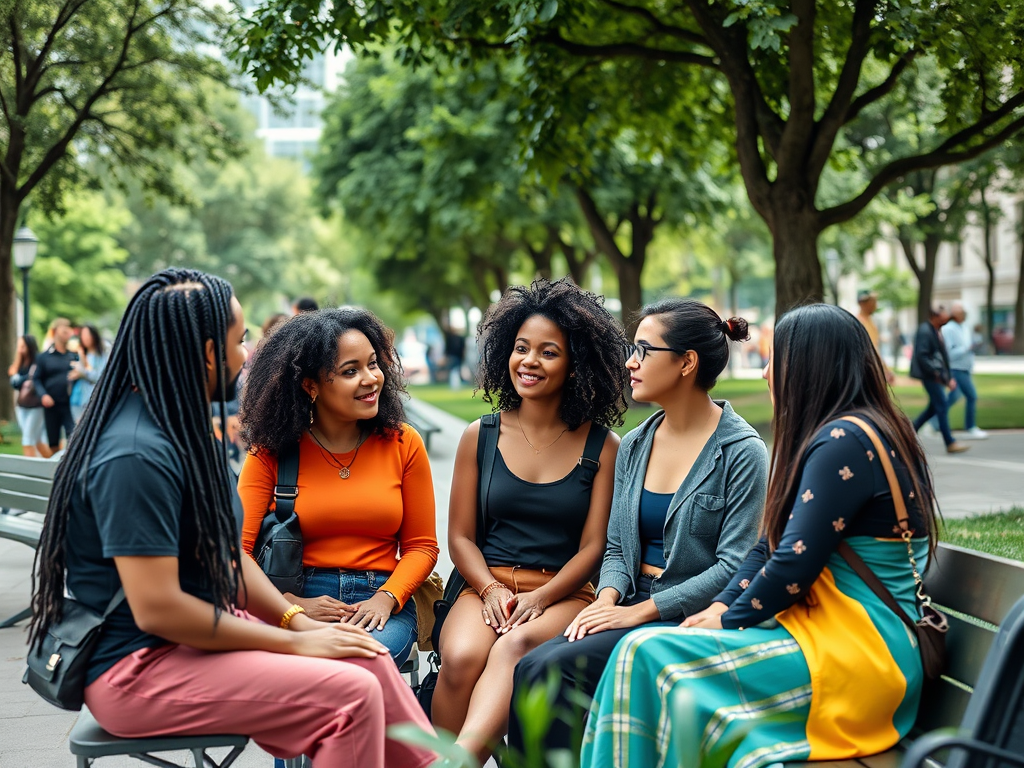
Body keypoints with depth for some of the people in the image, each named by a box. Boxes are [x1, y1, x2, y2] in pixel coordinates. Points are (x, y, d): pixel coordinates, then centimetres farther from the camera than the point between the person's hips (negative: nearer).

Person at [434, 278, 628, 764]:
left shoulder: (602, 447, 6)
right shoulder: (480, 437, 11)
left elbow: (593, 546, 2)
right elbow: (460, 537, 11)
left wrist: (539, 597, -13)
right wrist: (491, 589, -8)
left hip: (565, 595, -2)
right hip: (486, 585, 2)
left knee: (516, 648, -36)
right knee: (461, 657, -32)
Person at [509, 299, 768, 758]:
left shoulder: (742, 452, -7)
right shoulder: (634, 446, 13)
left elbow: (735, 565, -12)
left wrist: (642, 611, -16)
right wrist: (607, 599, -7)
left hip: (692, 618, -6)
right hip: (633, 608, 6)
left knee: (554, 669, -25)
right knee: (528, 670, -21)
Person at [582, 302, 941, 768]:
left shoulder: (845, 443, -15)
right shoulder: (828, 438, 18)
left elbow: (795, 564, -19)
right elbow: (770, 545, 17)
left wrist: (730, 621, -5)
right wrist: (720, 607, 4)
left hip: (857, 657, -10)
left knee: (647, 654, -15)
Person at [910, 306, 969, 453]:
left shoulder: (937, 331, 14)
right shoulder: (925, 331, -16)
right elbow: (921, 356, -21)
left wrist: (949, 377, 15)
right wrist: (935, 372, -22)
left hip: (937, 376, 10)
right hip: (929, 375, -10)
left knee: (934, 407, 14)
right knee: (942, 407, -8)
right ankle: (950, 444, -4)